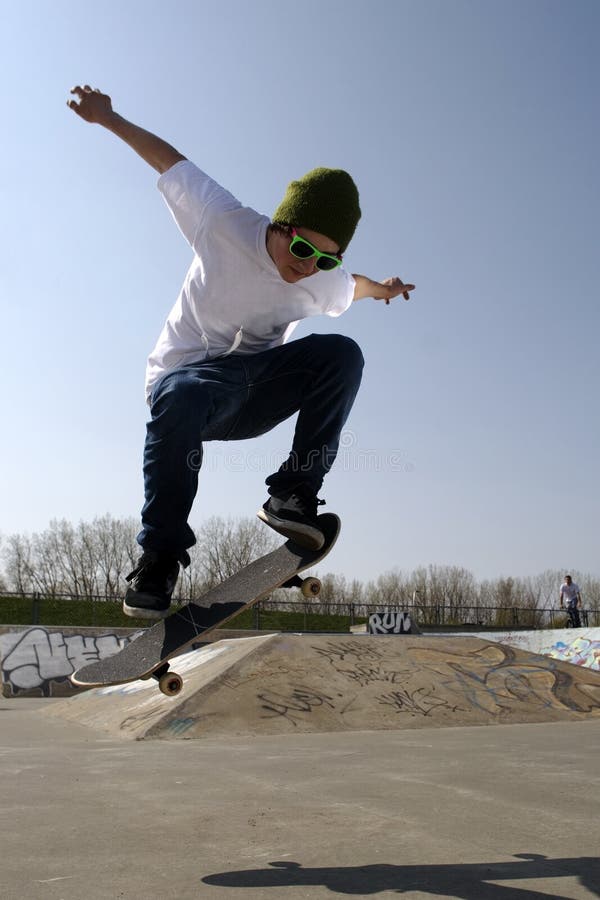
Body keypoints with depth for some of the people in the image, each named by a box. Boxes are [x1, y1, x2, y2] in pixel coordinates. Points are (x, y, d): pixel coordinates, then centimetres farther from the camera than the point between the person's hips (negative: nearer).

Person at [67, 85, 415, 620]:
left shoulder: (326, 283, -2)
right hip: (187, 374, -3)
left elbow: (353, 287, 24)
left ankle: (293, 494, -25)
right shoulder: (224, 224, -14)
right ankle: (160, 556, -29)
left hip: (253, 398, 4)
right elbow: (172, 161, 0)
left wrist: (382, 289, 45)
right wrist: (108, 118, 8)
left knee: (342, 354, -22)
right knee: (181, 401, -43)